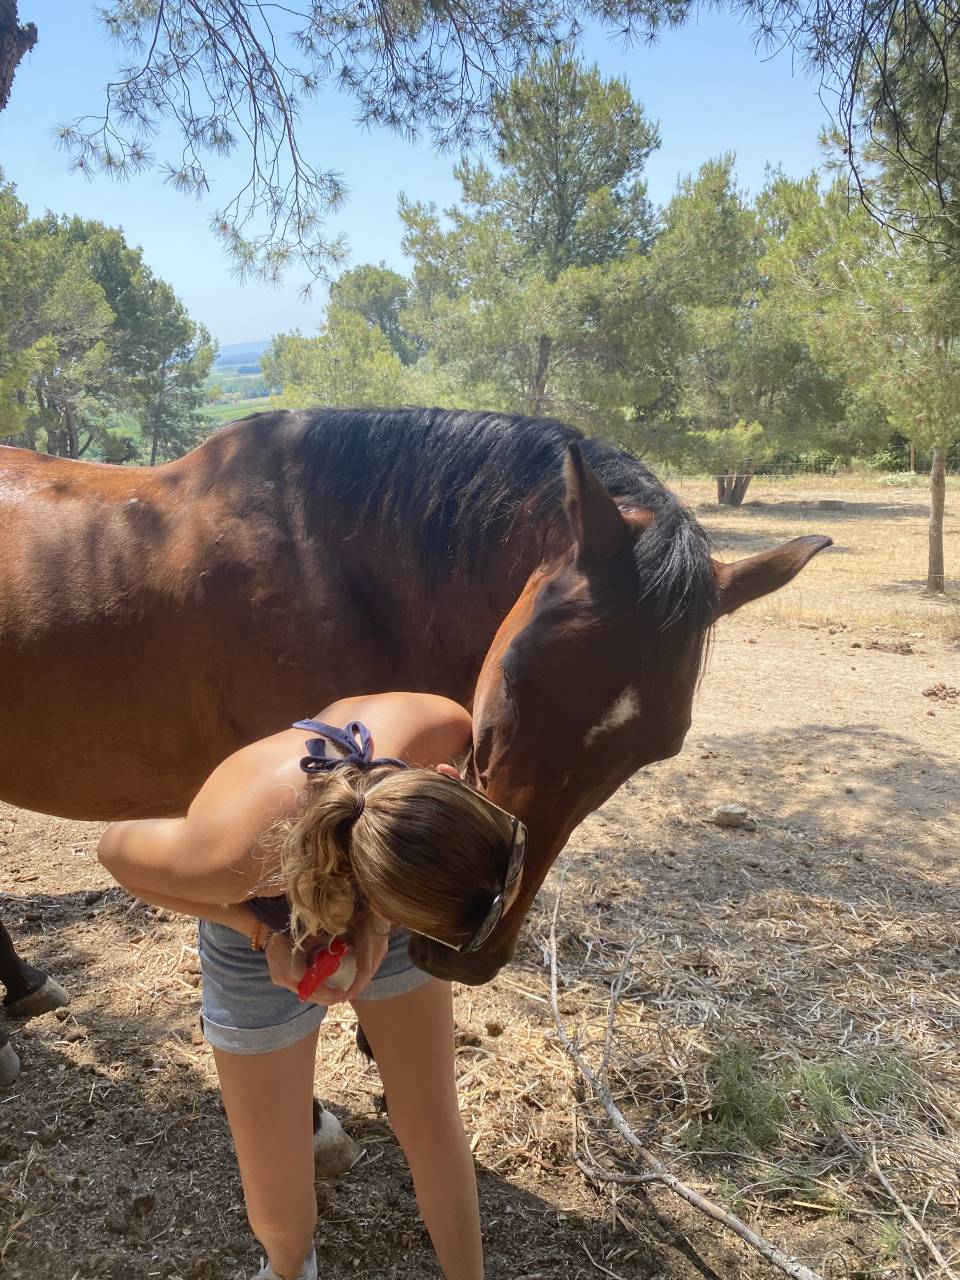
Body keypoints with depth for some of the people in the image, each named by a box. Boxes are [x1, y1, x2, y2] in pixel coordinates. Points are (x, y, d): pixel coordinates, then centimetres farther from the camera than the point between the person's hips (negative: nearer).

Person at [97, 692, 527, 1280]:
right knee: (278, 1208, 9)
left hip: (384, 912, 2)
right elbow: (116, 848, -20)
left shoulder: (439, 728, -40)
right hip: (262, 938, -2)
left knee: (433, 1125, 13)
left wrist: (378, 925, -26)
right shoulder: (230, 853, -43)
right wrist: (262, 932, -28)